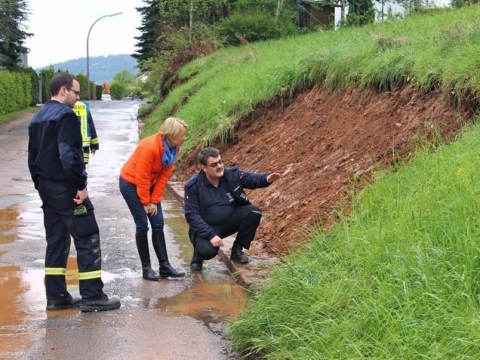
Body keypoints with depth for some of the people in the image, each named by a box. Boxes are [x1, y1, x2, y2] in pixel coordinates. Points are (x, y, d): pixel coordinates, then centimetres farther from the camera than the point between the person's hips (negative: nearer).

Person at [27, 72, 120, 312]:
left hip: (46, 188, 9)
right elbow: (69, 155, -24)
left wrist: (40, 185, 20)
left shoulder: (37, 118, 15)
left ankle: (56, 296, 16)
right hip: (65, 188, -9)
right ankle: (92, 296, -2)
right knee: (87, 238, -3)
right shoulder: (65, 115, -15)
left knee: (56, 240, 14)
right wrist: (81, 185, -18)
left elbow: (32, 157, 18)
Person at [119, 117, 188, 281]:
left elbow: (164, 175, -5)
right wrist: (145, 202, -16)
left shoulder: (173, 147, -10)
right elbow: (142, 177, -25)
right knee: (142, 226, -8)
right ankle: (146, 268, 0)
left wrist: (155, 201, -7)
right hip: (131, 183, -7)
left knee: (158, 225, 1)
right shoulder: (150, 147, -32)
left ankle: (164, 265, 3)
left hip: (149, 184, 7)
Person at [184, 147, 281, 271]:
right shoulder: (193, 185, -17)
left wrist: (267, 178, -45)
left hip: (230, 221, 4)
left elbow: (253, 178, -20)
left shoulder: (232, 174, -9)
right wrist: (210, 235, -28)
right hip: (207, 228, -4)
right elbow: (191, 215, -18)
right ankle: (198, 256, 8)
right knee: (208, 250, -34)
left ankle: (237, 249, -2)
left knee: (254, 212, -21)